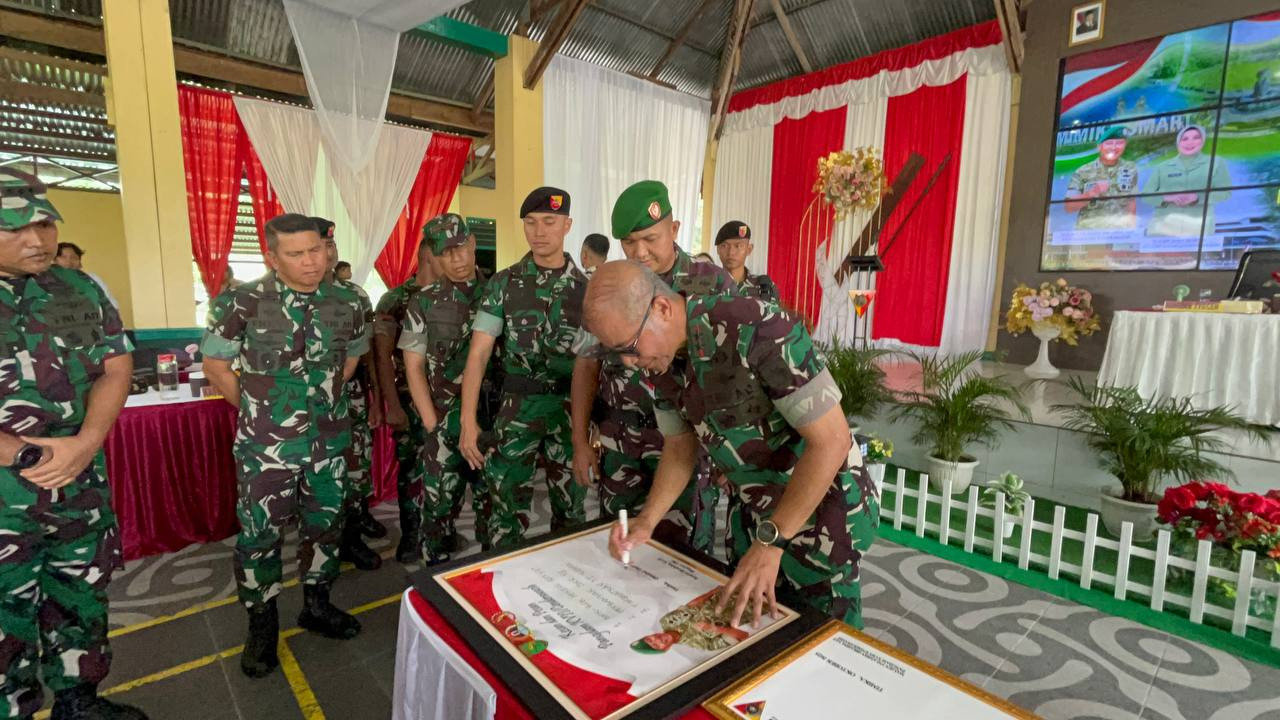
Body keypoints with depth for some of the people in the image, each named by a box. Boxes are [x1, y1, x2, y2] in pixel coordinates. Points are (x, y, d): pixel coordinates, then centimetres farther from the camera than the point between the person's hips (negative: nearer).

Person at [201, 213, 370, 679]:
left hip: (330, 439, 3)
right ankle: (262, 623, 29)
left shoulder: (346, 304, -2)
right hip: (267, 444, -3)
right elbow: (215, 366, -1)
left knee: (324, 524, 15)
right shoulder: (241, 303, -11)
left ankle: (316, 605, 36)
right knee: (260, 532, 8)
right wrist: (258, 409, 2)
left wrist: (324, 398, 11)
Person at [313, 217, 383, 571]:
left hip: (354, 392, 4)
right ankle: (347, 539, 24)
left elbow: (369, 350, 6)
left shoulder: (356, 294, 4)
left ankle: (359, 515, 41)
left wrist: (376, 399, 5)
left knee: (360, 460, 16)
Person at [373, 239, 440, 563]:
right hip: (413, 398, -4)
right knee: (411, 466, 7)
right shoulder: (396, 299, -5)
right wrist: (392, 405, -13)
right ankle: (410, 534, 23)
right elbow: (381, 354, -8)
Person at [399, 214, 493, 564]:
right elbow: (414, 368, 2)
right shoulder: (425, 303, 1)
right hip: (446, 421, -1)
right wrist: (432, 424, -4)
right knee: (438, 504, 6)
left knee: (492, 502, 11)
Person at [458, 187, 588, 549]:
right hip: (519, 404, -1)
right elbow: (478, 352, -5)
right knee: (507, 503, 5)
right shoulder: (504, 284, -1)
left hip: (572, 405, 1)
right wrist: (468, 420, -13)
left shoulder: (586, 287, 3)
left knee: (571, 505, 13)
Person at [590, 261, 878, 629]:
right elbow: (680, 447, 5)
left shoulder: (758, 329, -31)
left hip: (825, 504, -6)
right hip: (753, 505, 7)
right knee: (743, 618, 21)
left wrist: (770, 542, -26)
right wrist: (646, 521, -8)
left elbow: (832, 439, -27)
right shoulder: (662, 361, -7)